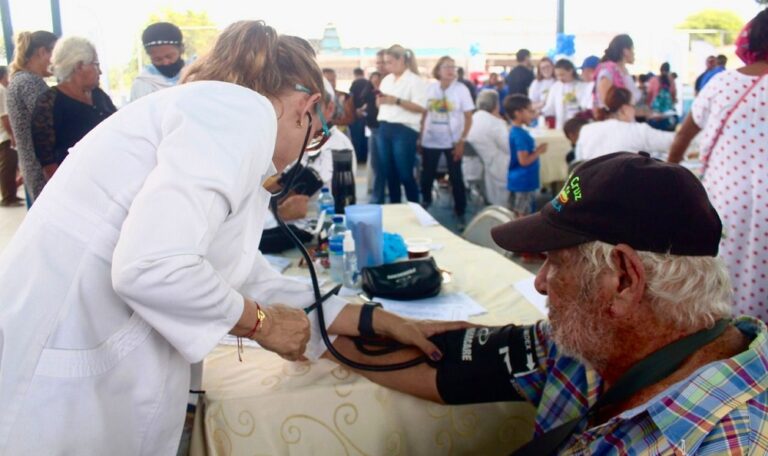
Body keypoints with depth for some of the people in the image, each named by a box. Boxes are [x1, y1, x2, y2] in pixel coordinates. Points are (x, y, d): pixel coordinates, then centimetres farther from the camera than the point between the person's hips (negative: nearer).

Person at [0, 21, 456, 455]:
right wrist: (262, 322, -9)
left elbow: (256, 282, 19)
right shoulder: (244, 111, -13)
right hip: (64, 373, -9)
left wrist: (383, 323, 21)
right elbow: (150, 267, -27)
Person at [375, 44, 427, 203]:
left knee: (405, 174, -4)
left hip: (404, 130, -7)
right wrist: (379, 100, -2)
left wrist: (397, 101, -20)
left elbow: (421, 107, -14)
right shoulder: (386, 80, 15)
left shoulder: (414, 80, -5)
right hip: (384, 129, 7)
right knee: (388, 173, 10)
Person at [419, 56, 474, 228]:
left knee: (456, 177, 1)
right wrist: (420, 137, 4)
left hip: (452, 142, -2)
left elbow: (468, 118, -4)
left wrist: (461, 141, -12)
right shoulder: (429, 88, 3)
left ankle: (460, 214, 10)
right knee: (427, 176, 12)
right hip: (430, 141, 2)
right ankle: (424, 204, 35)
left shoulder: (461, 89, -4)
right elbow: (424, 114, 9)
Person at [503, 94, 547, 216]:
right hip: (523, 182, -10)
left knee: (517, 217, 15)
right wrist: (538, 151, -11)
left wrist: (535, 150, 10)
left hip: (518, 181, 10)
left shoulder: (514, 131, 10)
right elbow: (524, 160, -23)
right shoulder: (520, 134, -20)